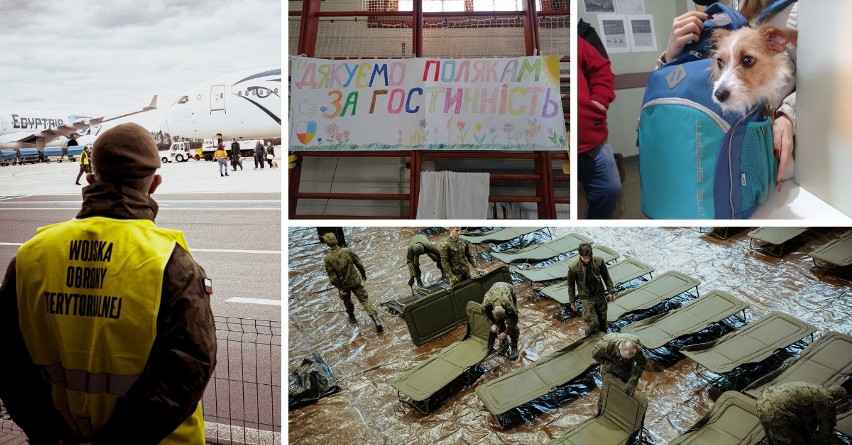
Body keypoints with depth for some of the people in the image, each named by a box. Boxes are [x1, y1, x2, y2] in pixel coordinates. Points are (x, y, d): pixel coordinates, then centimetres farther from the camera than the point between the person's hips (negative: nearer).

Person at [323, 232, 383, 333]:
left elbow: (332, 277, -15)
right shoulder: (347, 251, -14)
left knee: (347, 301, 28)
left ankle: (352, 317, 47)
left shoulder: (328, 258, -17)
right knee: (365, 300, 4)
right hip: (355, 281, 0)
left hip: (344, 284, 0)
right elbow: (359, 264, -4)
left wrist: (340, 288, -6)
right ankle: (376, 320, -6)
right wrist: (363, 274, 14)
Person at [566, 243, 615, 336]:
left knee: (602, 320, 15)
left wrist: (612, 291, 7)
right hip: (586, 298, -3)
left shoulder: (599, 261, -13)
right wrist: (572, 301, 2)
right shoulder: (573, 268, -20)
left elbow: (606, 277, 4)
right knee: (593, 323, -9)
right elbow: (571, 285, -4)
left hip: (600, 295, 3)